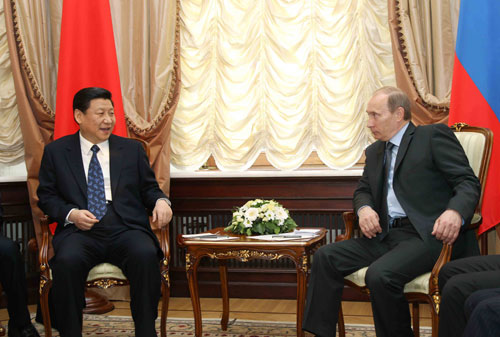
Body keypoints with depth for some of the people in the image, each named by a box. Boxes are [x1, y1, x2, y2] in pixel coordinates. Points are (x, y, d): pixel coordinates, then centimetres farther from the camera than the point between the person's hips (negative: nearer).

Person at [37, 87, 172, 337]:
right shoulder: (56, 151, 14)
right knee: (67, 260, -34)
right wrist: (70, 213, -8)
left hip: (125, 229, 1)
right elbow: (46, 195, 12)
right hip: (79, 231, 0)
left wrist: (160, 201, -5)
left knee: (146, 255, -32)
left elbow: (149, 188, 19)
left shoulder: (132, 149, 18)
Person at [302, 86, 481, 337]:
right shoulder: (374, 151, 21)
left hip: (428, 234, -7)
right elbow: (363, 190, 26)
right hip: (387, 235, 7)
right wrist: (364, 209, 0)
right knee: (325, 257, -9)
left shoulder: (434, 136, 0)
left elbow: (468, 182, -7)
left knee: (380, 275, -31)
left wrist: (455, 212, -30)